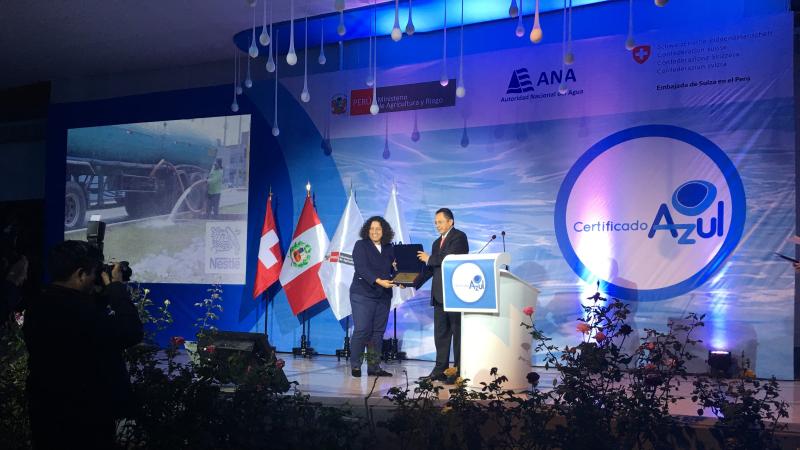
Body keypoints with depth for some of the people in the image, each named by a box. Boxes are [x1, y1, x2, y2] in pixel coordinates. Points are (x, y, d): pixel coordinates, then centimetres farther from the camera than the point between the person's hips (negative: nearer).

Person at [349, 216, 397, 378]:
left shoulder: (389, 249, 12)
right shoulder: (361, 245, -2)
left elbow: (393, 270, 10)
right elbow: (361, 268, -15)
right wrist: (378, 281, -26)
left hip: (383, 296, 5)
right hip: (363, 294, -5)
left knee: (378, 332, 6)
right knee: (362, 330, -7)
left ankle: (374, 367, 12)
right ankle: (355, 366, 4)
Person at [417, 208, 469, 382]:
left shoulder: (459, 237, -4)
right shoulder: (437, 243, 22)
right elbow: (431, 269, 19)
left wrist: (429, 259, -6)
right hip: (439, 294, 8)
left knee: (457, 331, -3)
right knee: (440, 333, 8)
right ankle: (441, 369, 12)